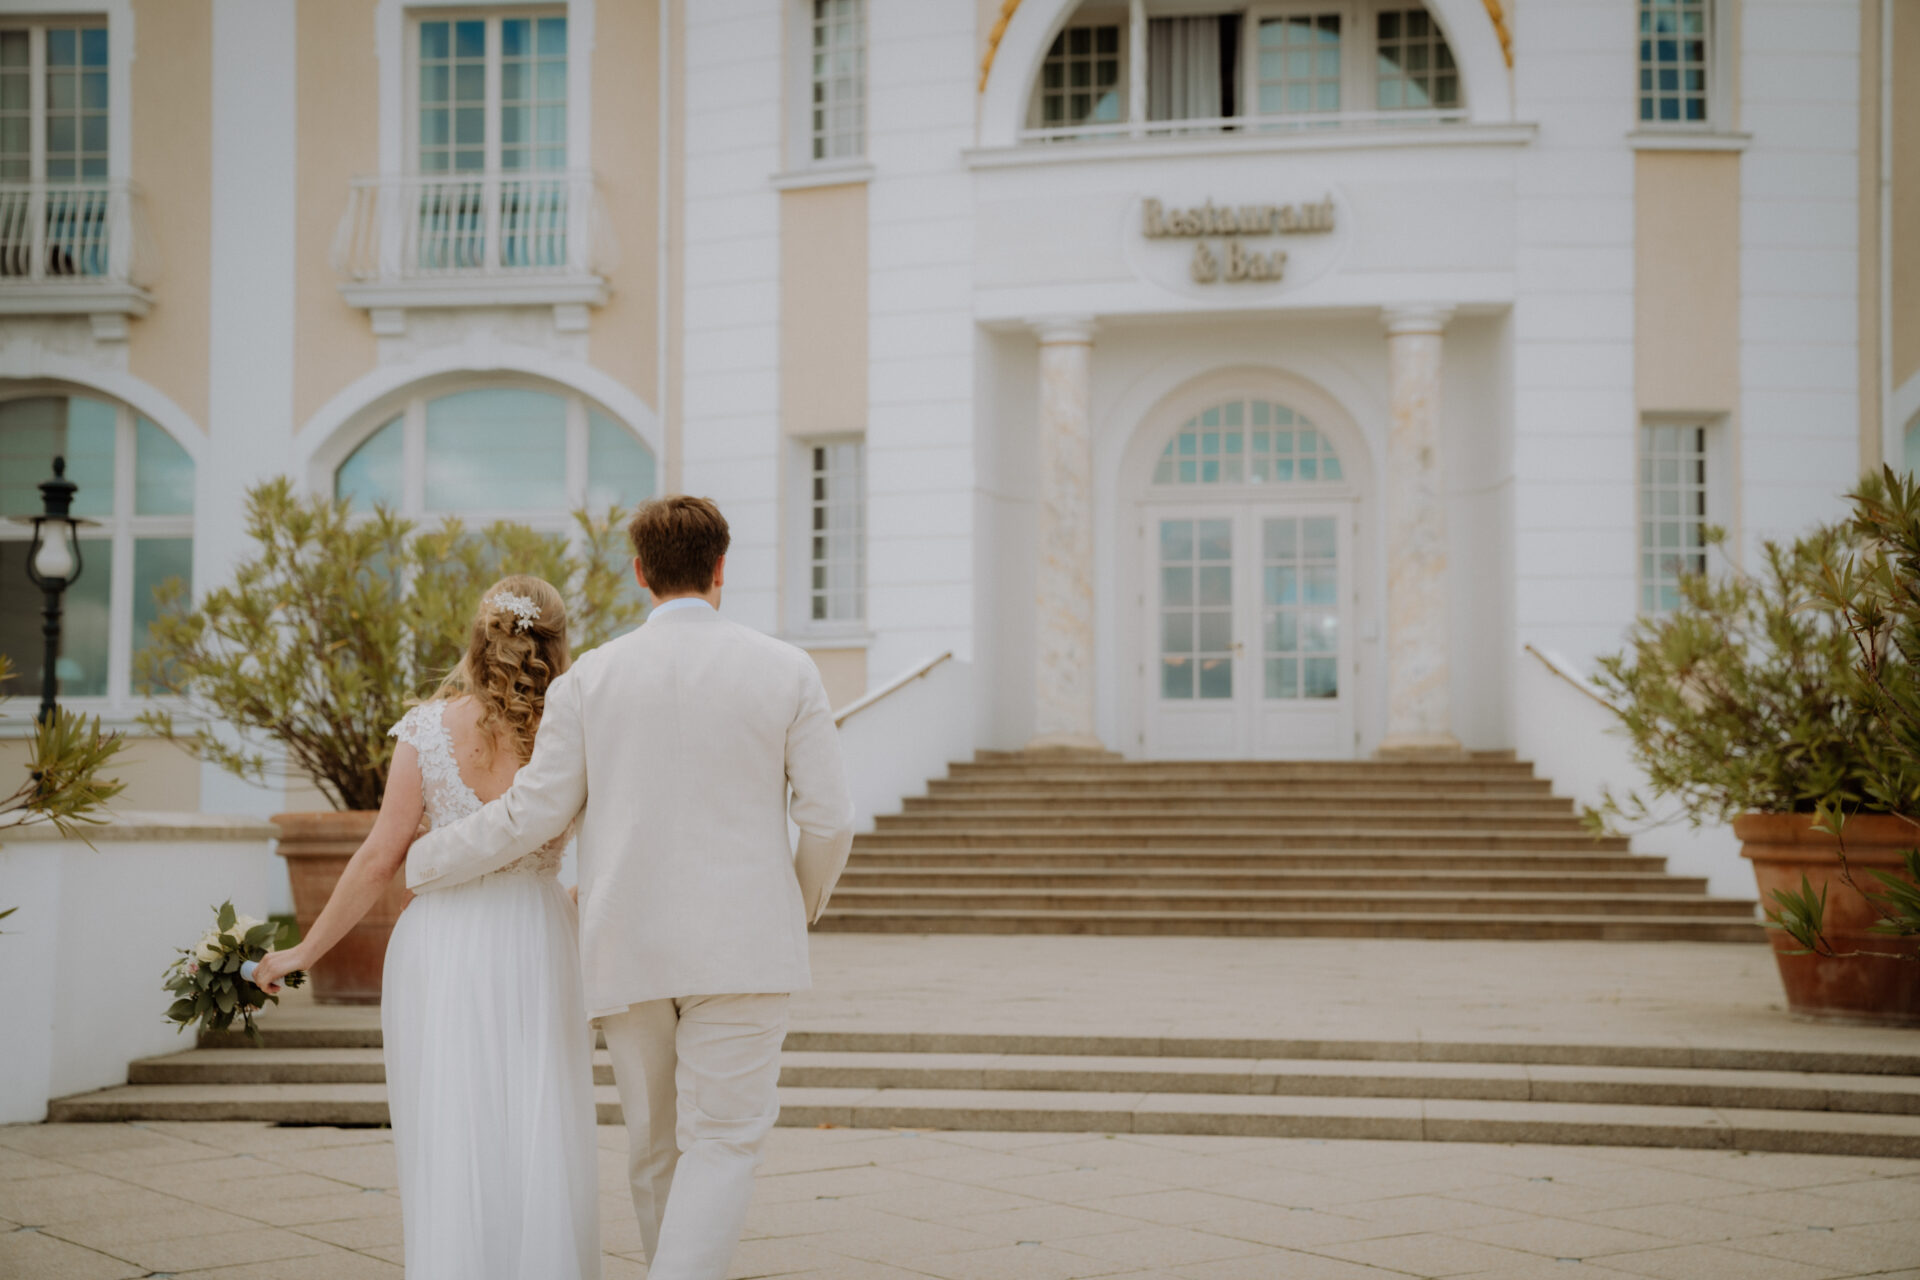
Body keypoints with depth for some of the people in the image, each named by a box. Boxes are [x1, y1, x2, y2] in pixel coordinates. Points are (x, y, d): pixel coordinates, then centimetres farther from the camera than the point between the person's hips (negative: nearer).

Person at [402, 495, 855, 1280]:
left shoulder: (589, 679, 1)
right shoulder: (786, 672, -2)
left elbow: (534, 816, -1)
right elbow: (827, 820, -3)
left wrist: (421, 863, 15)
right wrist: (806, 904, 18)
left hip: (626, 949, 3)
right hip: (739, 947, -2)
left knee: (657, 1142, 16)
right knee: (724, 1144, -2)